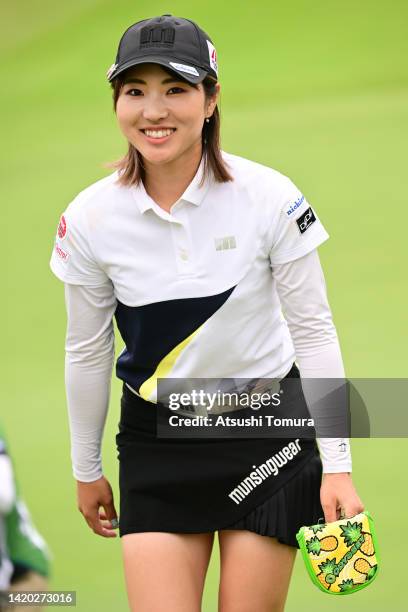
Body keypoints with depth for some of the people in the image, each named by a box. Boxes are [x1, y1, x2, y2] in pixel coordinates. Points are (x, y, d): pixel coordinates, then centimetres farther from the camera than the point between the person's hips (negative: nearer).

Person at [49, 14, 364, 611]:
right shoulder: (88, 219, -9)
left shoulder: (271, 198, -15)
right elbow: (87, 351, 4)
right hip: (156, 444, 1)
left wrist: (337, 465, -8)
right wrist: (86, 469, 13)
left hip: (267, 432, -1)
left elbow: (314, 331, -7)